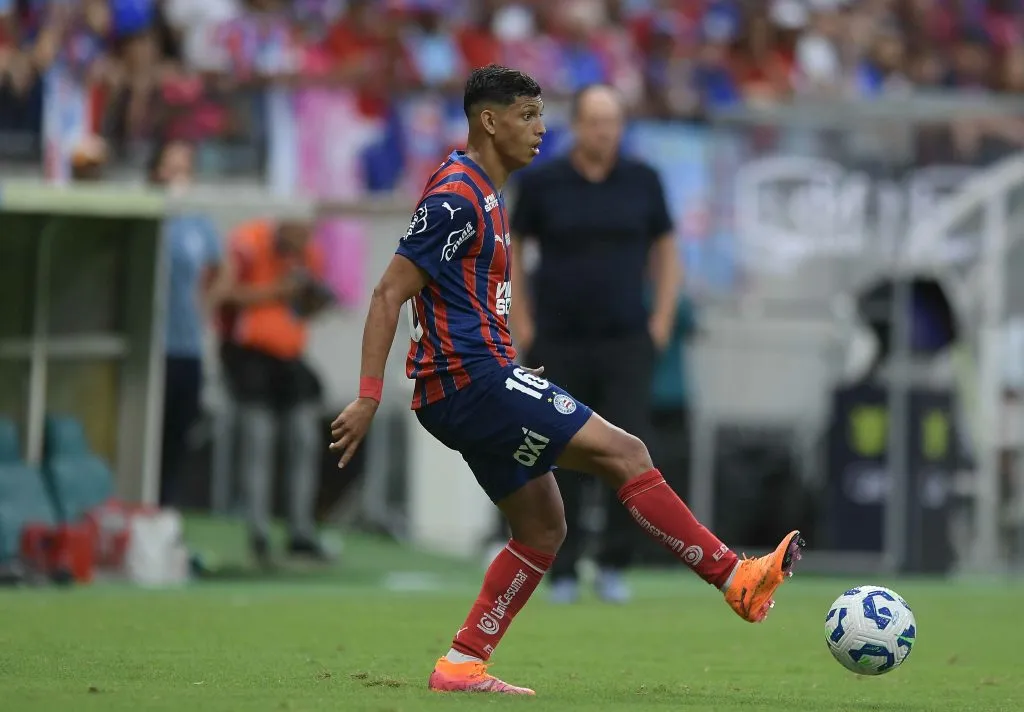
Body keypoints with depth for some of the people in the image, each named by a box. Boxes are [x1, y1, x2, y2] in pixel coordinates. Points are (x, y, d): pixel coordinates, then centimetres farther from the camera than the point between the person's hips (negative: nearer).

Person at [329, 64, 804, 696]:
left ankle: (462, 665, 9)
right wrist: (369, 398, -21)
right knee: (623, 453, -11)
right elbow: (390, 294, -17)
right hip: (474, 380, -11)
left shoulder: (484, 194, 18)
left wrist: (512, 374, 26)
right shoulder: (456, 196, -14)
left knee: (543, 528, 10)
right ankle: (738, 580, -9)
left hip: (470, 388, 11)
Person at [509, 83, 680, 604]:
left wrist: (661, 320, 5)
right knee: (561, 462, 2)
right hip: (558, 343, -1)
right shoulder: (542, 182, 0)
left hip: (626, 343, 1)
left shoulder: (642, 181, 4)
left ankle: (614, 566, 5)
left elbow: (664, 249, 14)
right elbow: (512, 250, 9)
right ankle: (563, 571, 11)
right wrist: (522, 325, 2)